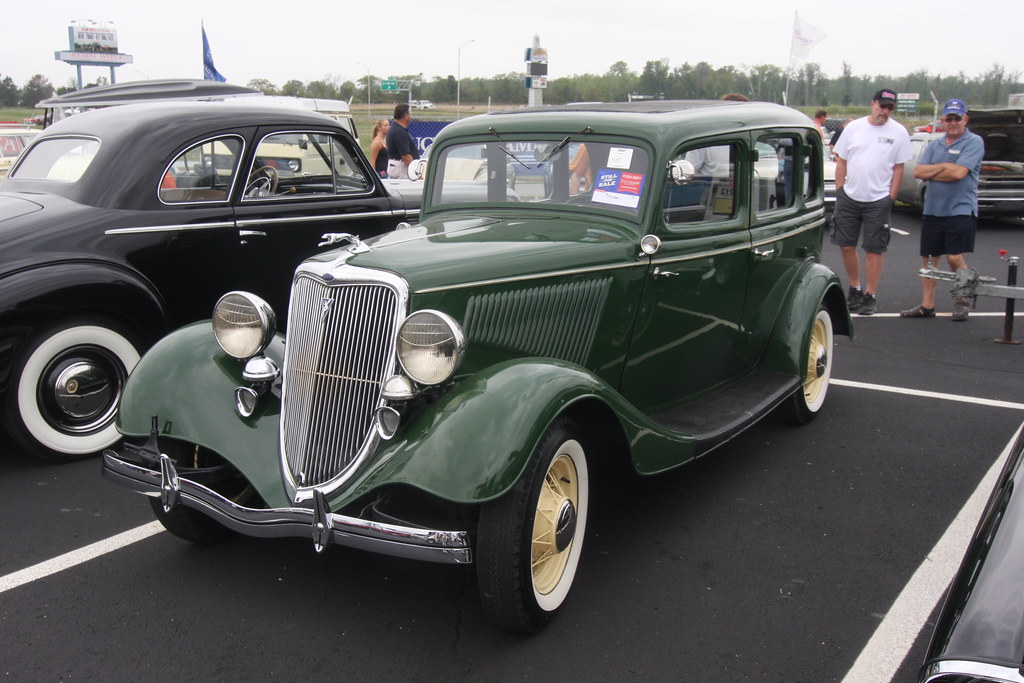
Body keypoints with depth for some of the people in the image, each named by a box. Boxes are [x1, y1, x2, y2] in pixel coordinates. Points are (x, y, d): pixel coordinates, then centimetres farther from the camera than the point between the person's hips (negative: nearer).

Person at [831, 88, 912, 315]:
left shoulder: (899, 132, 0)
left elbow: (898, 168, 2)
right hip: (849, 197, 2)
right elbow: (841, 162, 8)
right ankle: (855, 288, 25)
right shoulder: (854, 127, 5)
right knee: (846, 246, 7)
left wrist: (891, 198, -4)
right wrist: (839, 192, 3)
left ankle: (870, 296, 9)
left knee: (874, 250, 0)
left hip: (878, 201, -2)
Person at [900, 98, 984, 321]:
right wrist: (943, 167, -10)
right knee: (929, 258, 7)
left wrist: (931, 173, -4)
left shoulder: (974, 142, -4)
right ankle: (927, 305, 14)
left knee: (955, 257, -9)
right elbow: (918, 172, 3)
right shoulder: (934, 145, 14)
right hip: (932, 210, 6)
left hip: (960, 209, -6)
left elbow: (959, 173, -17)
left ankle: (962, 300, 12)